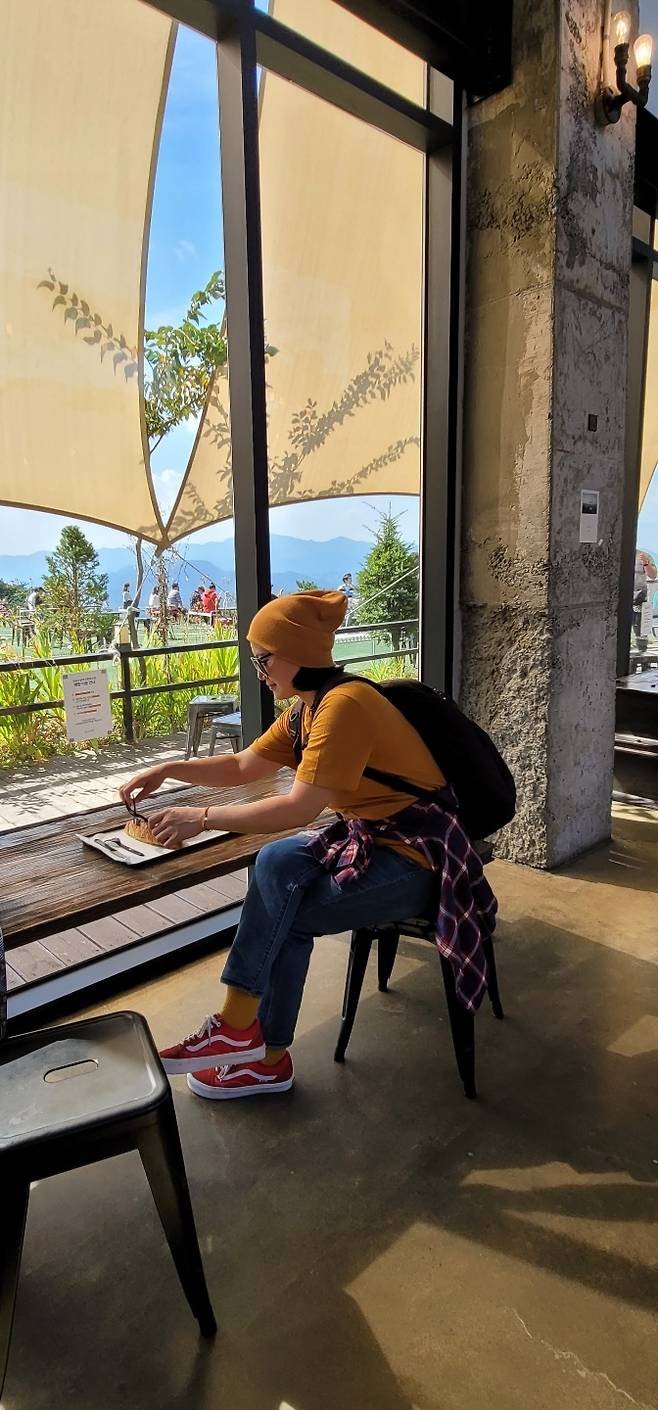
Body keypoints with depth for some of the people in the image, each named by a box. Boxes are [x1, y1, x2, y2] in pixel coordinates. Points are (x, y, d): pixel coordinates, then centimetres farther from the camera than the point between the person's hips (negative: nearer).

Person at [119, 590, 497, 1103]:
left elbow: (299, 808, -27)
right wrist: (168, 770, 1)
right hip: (374, 840, 8)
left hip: (414, 860, -8)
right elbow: (242, 766, 13)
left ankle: (237, 1027, 5)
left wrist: (201, 818, -22)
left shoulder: (344, 704, -22)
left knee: (282, 916, -17)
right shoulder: (308, 708, 7)